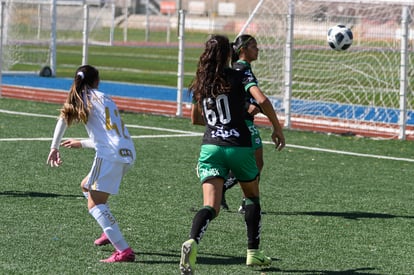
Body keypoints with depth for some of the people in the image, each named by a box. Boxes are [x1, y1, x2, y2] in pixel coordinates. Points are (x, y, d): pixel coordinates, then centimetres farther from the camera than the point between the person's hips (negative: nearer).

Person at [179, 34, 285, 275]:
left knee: (211, 206, -8)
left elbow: (195, 118, 25)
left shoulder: (200, 83, 11)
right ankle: (253, 252, 24)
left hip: (210, 145, 2)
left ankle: (192, 242, -38)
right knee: (253, 197, 23)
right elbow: (262, 100, -16)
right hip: (239, 145, -2)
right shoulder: (238, 77, -2)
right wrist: (278, 128, -4)